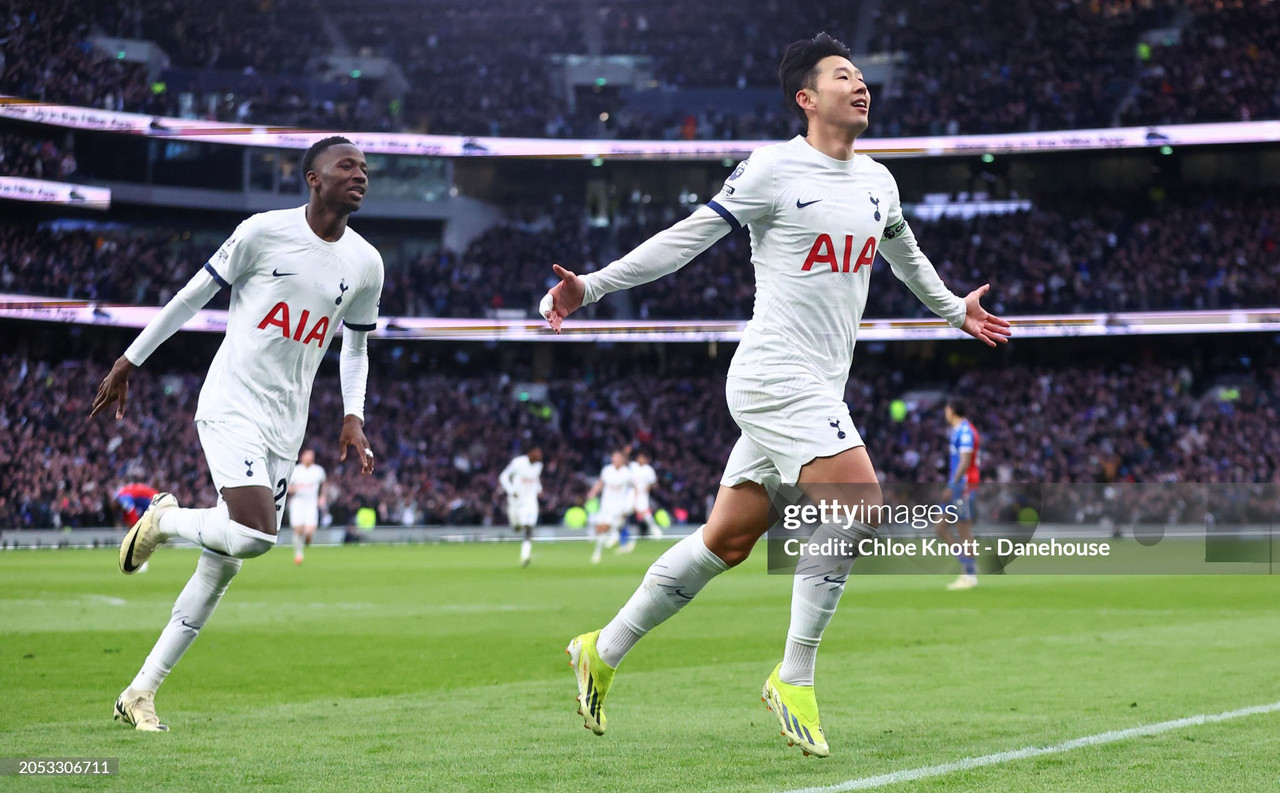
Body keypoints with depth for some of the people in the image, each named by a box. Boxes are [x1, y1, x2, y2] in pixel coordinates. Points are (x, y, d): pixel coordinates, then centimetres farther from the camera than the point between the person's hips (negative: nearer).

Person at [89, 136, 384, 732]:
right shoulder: (265, 232, -8)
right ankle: (164, 522, 7)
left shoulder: (365, 264, 6)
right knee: (255, 535, -25)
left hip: (285, 425, 5)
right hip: (231, 406, -5)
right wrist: (127, 362, 7)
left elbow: (356, 346, 21)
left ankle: (141, 692, 11)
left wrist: (353, 416, 5)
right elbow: (194, 295, 2)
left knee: (222, 564, 3)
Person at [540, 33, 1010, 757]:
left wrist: (955, 310, 47)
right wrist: (591, 288, -10)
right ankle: (794, 681, -11)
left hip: (818, 391, 8)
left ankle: (603, 651, 22)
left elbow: (904, 253, 35)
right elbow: (688, 238, -5)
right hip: (777, 376, -8)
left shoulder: (878, 181, 14)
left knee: (728, 541, 9)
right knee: (856, 503, -21)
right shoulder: (773, 169, -9)